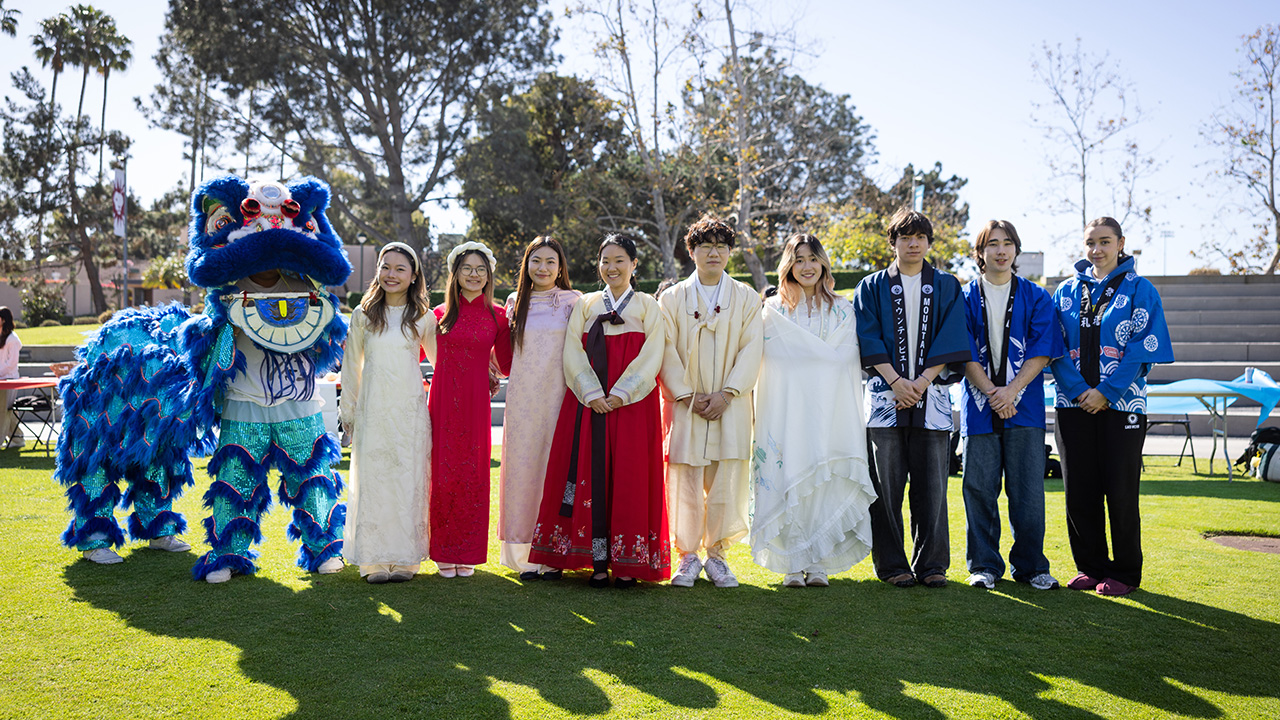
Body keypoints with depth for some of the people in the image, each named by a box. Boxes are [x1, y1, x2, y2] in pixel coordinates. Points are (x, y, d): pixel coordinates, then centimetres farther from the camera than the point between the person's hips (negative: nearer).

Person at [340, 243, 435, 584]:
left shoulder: (424, 317, 5)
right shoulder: (363, 315, 7)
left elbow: (441, 360, 18)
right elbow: (351, 366, 12)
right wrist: (348, 411, 13)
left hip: (409, 410, -1)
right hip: (372, 410, 1)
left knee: (408, 480, 1)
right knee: (371, 480, 0)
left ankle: (405, 559, 10)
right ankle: (374, 561, 9)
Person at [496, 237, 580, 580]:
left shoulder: (573, 302, 4)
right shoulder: (516, 303, 12)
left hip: (560, 397, -2)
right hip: (523, 398, 2)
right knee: (523, 466, 2)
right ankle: (524, 554, 11)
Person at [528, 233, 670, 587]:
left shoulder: (648, 307, 10)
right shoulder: (585, 305, 15)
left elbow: (651, 356, -1)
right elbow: (573, 352, 4)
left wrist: (621, 393, -14)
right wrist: (592, 394, -11)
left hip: (633, 403, -1)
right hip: (588, 403, 2)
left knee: (630, 477, -4)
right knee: (591, 475, -3)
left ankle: (628, 563, 2)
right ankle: (597, 560, 2)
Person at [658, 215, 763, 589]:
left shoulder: (747, 298, 10)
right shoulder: (672, 298, 8)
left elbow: (751, 350, 1)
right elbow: (667, 352, 2)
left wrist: (726, 393, -11)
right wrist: (687, 396, -9)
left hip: (731, 405, 1)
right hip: (686, 403, 0)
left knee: (727, 481, -2)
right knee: (685, 481, -2)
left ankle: (716, 553, 13)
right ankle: (688, 555, 11)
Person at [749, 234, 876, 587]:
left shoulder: (842, 310, 14)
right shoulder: (773, 309, 10)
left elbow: (844, 357, 4)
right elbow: (772, 358, 1)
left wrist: (805, 350, -4)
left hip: (828, 411, 1)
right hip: (786, 409, -1)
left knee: (824, 482, -5)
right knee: (787, 478, -6)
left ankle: (817, 562, 2)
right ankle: (792, 564, 0)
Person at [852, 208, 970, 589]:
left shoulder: (946, 287, 12)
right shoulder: (872, 287, 10)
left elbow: (949, 341, 2)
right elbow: (869, 339, 1)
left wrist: (921, 382, -10)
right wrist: (895, 381, -12)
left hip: (932, 397, 1)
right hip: (885, 396, 0)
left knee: (931, 484, 1)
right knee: (886, 485, -1)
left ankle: (931, 565, 10)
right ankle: (891, 565, 8)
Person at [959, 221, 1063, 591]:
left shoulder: (1036, 297, 9)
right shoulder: (966, 298, 8)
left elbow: (1042, 351, 0)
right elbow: (964, 353, 0)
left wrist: (1012, 390, -13)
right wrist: (992, 392, -12)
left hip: (1024, 408, 0)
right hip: (979, 406, 0)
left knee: (1028, 490, 0)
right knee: (979, 489, 1)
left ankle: (1030, 565, 13)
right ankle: (984, 565, 13)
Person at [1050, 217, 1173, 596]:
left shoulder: (1139, 290, 3)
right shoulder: (1067, 291, 11)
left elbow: (1144, 348, -6)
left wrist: (1106, 392, -14)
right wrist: (1080, 390, -9)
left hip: (1121, 404, -3)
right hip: (1074, 404, 3)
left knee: (1120, 491, -1)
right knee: (1079, 490, 4)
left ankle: (1124, 572, 12)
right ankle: (1090, 567, 18)